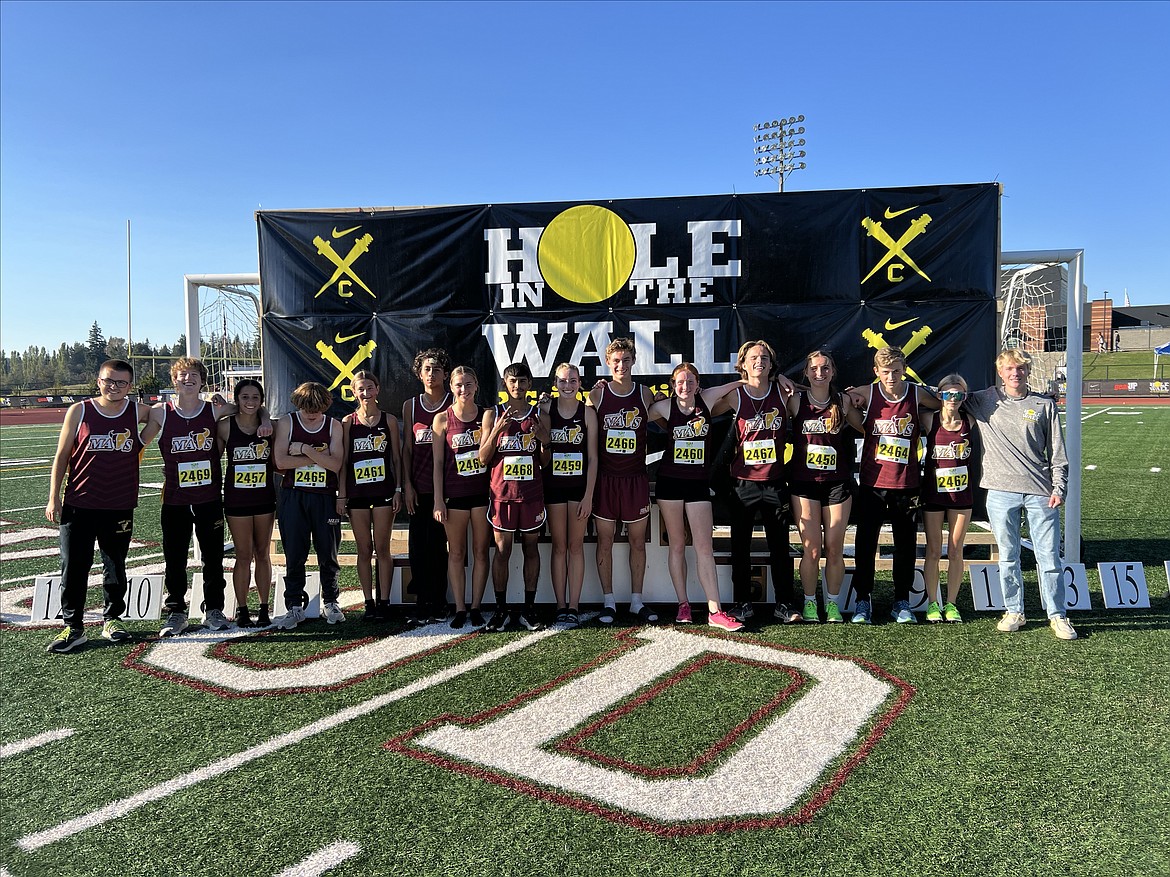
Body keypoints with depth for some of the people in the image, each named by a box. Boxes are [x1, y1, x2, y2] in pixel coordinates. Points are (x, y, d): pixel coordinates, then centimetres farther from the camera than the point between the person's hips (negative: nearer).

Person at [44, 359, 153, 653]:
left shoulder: (138, 412, 1)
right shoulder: (79, 411, -1)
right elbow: (62, 455, 4)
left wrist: (143, 441, 3)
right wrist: (54, 497, 0)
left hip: (120, 508, 1)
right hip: (78, 505, -1)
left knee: (116, 568, 11)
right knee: (73, 568, 2)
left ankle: (111, 620, 27)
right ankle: (73, 626, 14)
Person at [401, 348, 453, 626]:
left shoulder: (455, 404, 3)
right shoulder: (411, 405, 10)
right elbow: (407, 448, 10)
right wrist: (407, 484, 2)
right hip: (419, 486, 2)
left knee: (439, 543, 0)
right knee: (418, 543, 1)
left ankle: (439, 603, 9)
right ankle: (422, 603, 9)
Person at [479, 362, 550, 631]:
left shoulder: (540, 415, 6)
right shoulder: (493, 414, 4)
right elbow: (483, 459, 0)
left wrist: (543, 439, -11)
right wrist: (497, 429, -13)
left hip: (532, 492, 1)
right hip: (502, 492, -1)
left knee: (531, 548, 6)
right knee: (502, 550, 2)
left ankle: (529, 609, 14)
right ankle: (501, 610, 12)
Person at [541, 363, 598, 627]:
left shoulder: (588, 413, 0)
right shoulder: (545, 410, 0)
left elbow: (592, 457, -1)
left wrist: (589, 495, -6)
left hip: (579, 486, 0)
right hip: (553, 486, 0)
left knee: (576, 545, 4)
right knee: (559, 546, 5)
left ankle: (574, 606, 9)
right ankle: (561, 606, 12)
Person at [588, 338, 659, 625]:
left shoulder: (645, 394, 3)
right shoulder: (597, 394, 0)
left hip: (636, 478, 1)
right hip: (605, 478, -1)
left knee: (638, 541, 7)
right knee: (604, 541, 5)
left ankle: (636, 601, 19)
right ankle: (608, 602, 16)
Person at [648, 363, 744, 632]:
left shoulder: (707, 400, 0)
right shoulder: (664, 407, -3)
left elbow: (737, 384, 13)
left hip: (698, 483, 1)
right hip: (670, 481, 0)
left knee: (704, 546, -3)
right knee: (677, 545, 6)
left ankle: (715, 611, -4)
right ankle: (683, 605, 16)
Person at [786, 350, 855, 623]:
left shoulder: (843, 402, 5)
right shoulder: (795, 401, 0)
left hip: (837, 483, 2)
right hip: (804, 482, -1)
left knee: (835, 548, 4)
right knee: (811, 549, -3)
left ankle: (833, 603, 19)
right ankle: (809, 603, 14)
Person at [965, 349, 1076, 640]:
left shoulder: (1044, 405, 9)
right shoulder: (984, 401, 8)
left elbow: (1057, 452, 8)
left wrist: (1058, 487, 0)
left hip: (1040, 492, 0)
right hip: (1001, 493, 0)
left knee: (1049, 556, 2)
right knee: (1008, 557, 7)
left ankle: (1057, 615, 14)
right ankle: (1014, 612, 19)